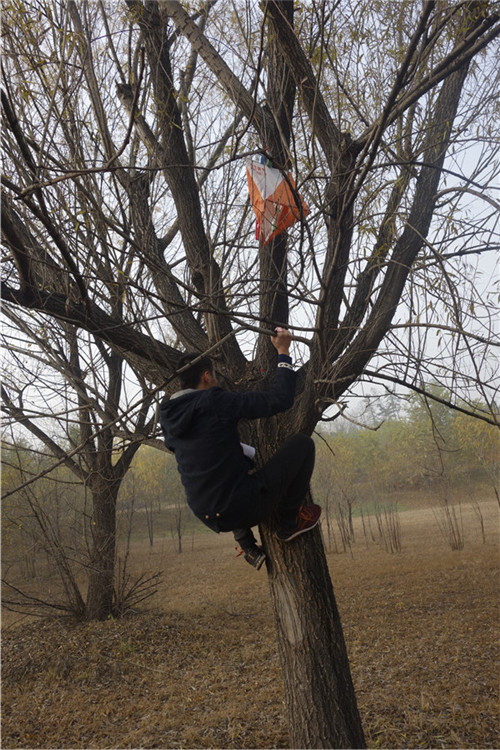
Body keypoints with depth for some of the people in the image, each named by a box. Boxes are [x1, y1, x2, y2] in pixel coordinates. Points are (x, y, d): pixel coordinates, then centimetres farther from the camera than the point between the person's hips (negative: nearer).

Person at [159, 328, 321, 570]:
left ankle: (248, 546, 31)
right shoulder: (215, 402, -17)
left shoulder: (168, 414, 3)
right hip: (243, 508, -7)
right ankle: (288, 522, 13)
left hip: (209, 517, 7)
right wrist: (283, 353, -3)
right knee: (302, 443, -1)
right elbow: (280, 399, -15)